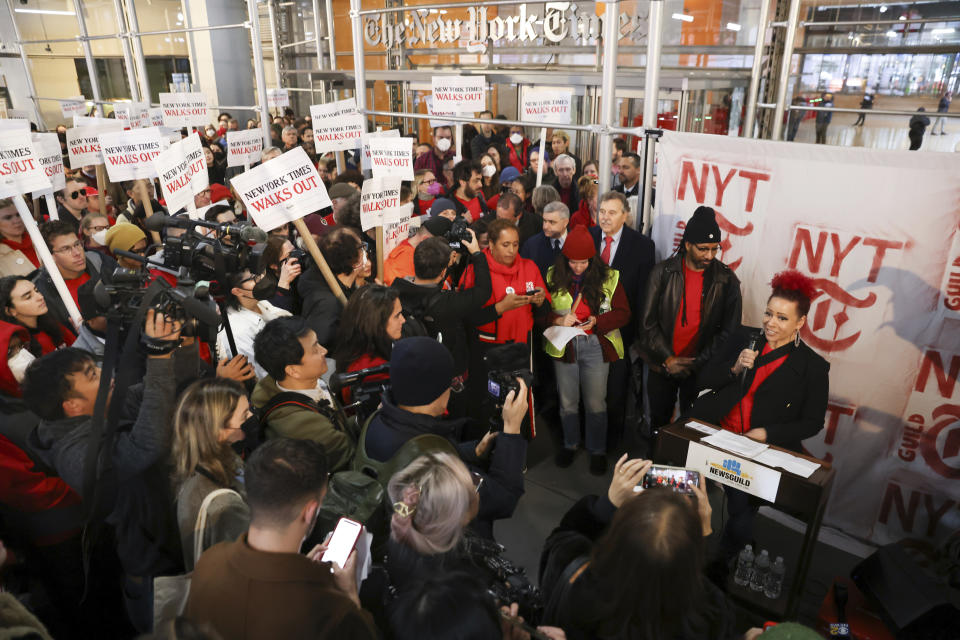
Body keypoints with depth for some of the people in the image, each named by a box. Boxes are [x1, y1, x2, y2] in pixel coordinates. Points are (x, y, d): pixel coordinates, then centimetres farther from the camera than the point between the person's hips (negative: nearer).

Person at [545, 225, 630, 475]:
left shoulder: (608, 277, -4)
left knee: (596, 404, 4)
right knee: (567, 402, 13)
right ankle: (570, 444, 37)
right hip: (564, 345, 2)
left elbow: (623, 313, -2)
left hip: (596, 346, -1)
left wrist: (596, 321, -18)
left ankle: (598, 450, 26)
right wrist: (558, 320, -19)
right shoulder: (553, 277, -1)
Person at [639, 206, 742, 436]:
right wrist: (668, 358, -11)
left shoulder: (727, 280, -6)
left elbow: (728, 330, -4)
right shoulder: (663, 272, -7)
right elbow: (648, 322, -6)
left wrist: (695, 364, -10)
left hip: (700, 369, -1)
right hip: (663, 364, 1)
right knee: (659, 421, 16)